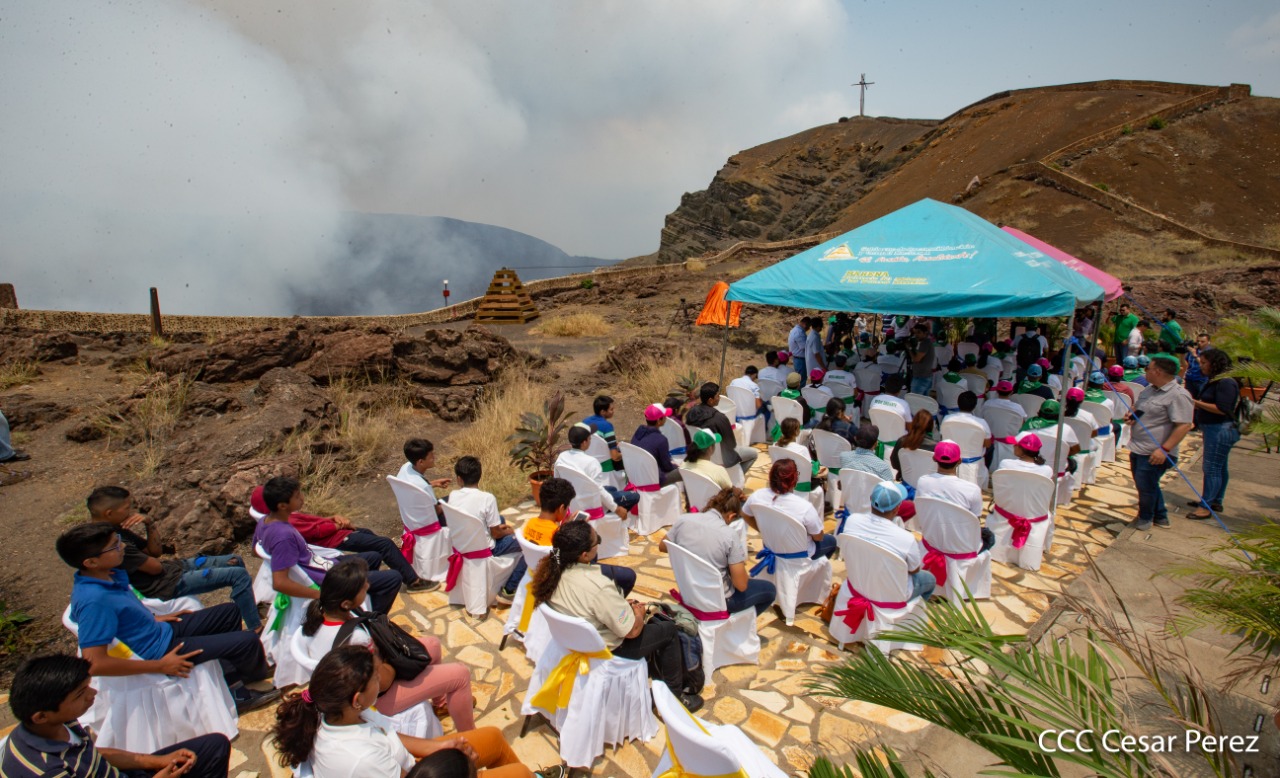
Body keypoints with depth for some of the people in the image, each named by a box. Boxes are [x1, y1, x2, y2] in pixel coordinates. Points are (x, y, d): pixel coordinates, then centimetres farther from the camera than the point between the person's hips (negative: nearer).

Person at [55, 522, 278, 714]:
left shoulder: (108, 574, -4)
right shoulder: (93, 601, -32)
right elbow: (94, 664, -32)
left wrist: (154, 618, 11)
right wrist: (160, 666, -25)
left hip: (161, 631, 10)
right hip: (158, 650, -9)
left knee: (229, 611, 20)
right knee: (248, 640, -11)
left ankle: (236, 692, 24)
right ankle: (258, 674, 25)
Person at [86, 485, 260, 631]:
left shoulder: (117, 529, 5)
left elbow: (156, 552, 9)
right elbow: (155, 567, -21)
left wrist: (149, 523, -7)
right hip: (168, 585, -10)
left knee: (235, 561, 14)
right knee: (239, 575, -16)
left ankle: (249, 611, 27)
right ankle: (255, 629, -5)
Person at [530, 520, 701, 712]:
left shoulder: (552, 570, -16)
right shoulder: (598, 587, -38)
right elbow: (632, 630, -25)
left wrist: (622, 604, 2)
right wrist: (638, 612, -3)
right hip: (605, 649, -7)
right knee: (669, 630, 12)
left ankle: (656, 672, 43)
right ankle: (674, 694, 27)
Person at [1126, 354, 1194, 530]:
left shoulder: (1178, 395, -18)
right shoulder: (1149, 390, 10)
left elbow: (1184, 426, -23)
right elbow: (1138, 408, 28)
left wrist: (1164, 449, -28)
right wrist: (1131, 415, 3)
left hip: (1154, 454, -9)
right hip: (1138, 449, 9)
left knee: (1146, 486, 2)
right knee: (1146, 484, 20)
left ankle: (1146, 517, 24)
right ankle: (1160, 517, 37)